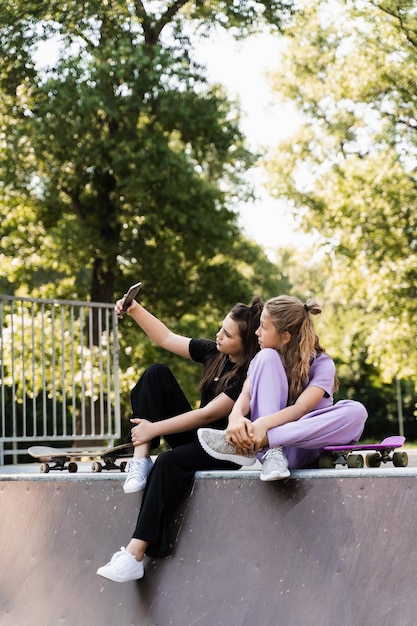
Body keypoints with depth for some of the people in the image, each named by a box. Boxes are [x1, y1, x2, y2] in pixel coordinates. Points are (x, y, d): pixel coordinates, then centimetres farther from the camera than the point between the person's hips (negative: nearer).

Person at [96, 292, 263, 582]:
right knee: (157, 373, -6)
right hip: (197, 437, 8)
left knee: (169, 462, -37)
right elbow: (167, 338, 12)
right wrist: (135, 309, 0)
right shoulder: (214, 353, 2)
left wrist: (154, 429, -22)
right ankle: (141, 460, -16)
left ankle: (135, 555, -39)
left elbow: (208, 414, -25)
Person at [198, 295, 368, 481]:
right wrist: (236, 417, -32)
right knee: (267, 357, -14)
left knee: (356, 411, -31)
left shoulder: (322, 364, -3)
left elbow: (301, 408, -19)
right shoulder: (264, 358, 8)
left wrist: (263, 424, -38)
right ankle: (272, 452, -31)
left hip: (301, 451, -1)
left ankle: (248, 444, -34)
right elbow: (246, 394, -8)